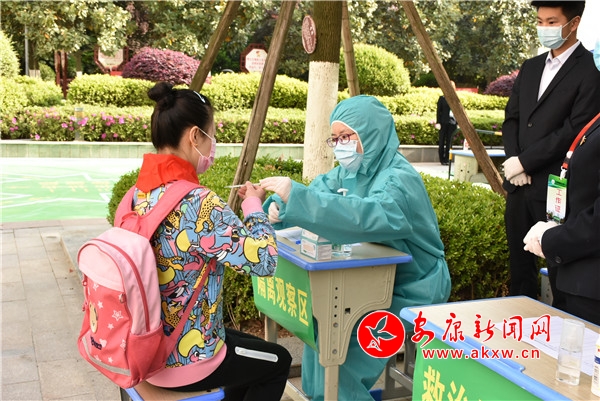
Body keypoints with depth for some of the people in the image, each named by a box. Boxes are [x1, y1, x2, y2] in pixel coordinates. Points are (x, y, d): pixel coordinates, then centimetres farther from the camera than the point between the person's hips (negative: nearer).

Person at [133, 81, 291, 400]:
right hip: (183, 360, -8)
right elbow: (263, 260, -26)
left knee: (250, 349, 31)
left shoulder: (137, 194, -2)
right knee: (277, 361, 21)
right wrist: (253, 204, -11)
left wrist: (234, 212, 3)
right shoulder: (197, 203, -28)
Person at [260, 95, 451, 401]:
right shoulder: (349, 171, 1)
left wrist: (296, 196, -48)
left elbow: (367, 216, -44)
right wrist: (280, 205, -22)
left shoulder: (400, 179, -26)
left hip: (410, 292, -8)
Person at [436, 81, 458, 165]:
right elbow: (439, 111, 1)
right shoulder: (442, 98, 3)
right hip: (444, 122, -2)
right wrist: (438, 122, -6)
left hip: (452, 123, 2)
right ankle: (442, 159, 8)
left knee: (449, 142, 4)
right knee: (442, 141, 1)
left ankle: (447, 159, 11)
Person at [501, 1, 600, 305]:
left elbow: (574, 130, -15)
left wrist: (524, 162, -12)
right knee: (520, 265, 14)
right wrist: (512, 161, -2)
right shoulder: (530, 68, 15)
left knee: (560, 269, 3)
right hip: (519, 184, 7)